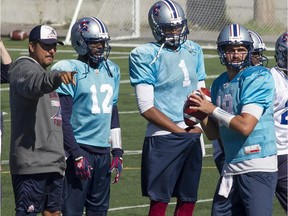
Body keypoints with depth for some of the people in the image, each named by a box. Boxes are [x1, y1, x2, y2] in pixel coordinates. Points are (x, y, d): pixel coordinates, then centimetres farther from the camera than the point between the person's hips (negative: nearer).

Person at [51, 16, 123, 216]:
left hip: (103, 151, 7)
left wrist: (117, 152, 16)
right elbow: (63, 119, -11)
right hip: (79, 148, -7)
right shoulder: (69, 71, -9)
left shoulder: (112, 70, 13)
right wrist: (76, 155, -14)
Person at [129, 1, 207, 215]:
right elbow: (146, 108, -11)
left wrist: (199, 124, -1)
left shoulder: (193, 51, 12)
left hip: (193, 138, 6)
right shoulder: (146, 56, -8)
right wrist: (179, 130, -12)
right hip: (163, 138, -6)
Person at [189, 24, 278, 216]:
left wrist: (212, 110, -9)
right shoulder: (219, 84, 14)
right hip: (231, 168, 8)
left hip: (258, 166, -8)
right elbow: (214, 134, 16)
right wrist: (201, 114, -3)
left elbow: (246, 126, -18)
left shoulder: (258, 78, -9)